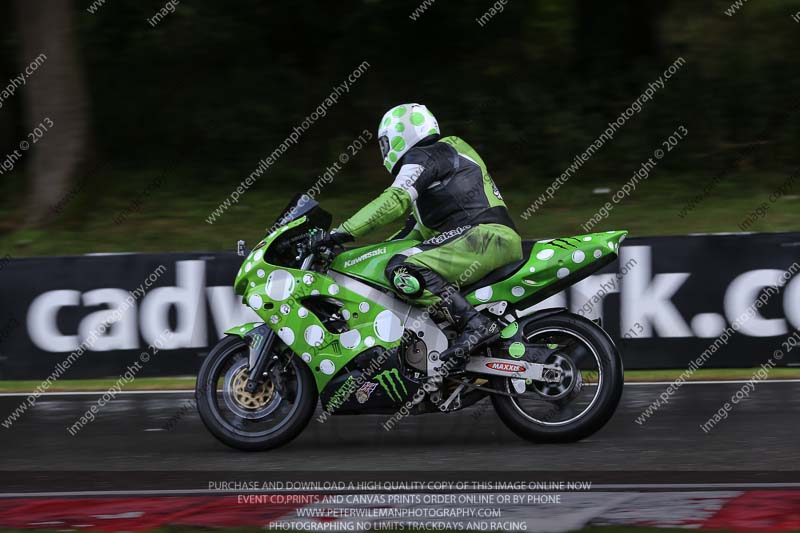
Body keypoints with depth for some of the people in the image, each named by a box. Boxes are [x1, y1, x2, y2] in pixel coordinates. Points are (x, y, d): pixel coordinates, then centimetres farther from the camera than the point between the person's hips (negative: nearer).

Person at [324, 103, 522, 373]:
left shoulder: (421, 157, 3)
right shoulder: (445, 158, 34)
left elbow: (395, 200, -15)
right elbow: (422, 228, 39)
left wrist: (345, 232, -16)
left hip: (484, 233, -10)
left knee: (403, 271, -26)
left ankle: (475, 324, -33)